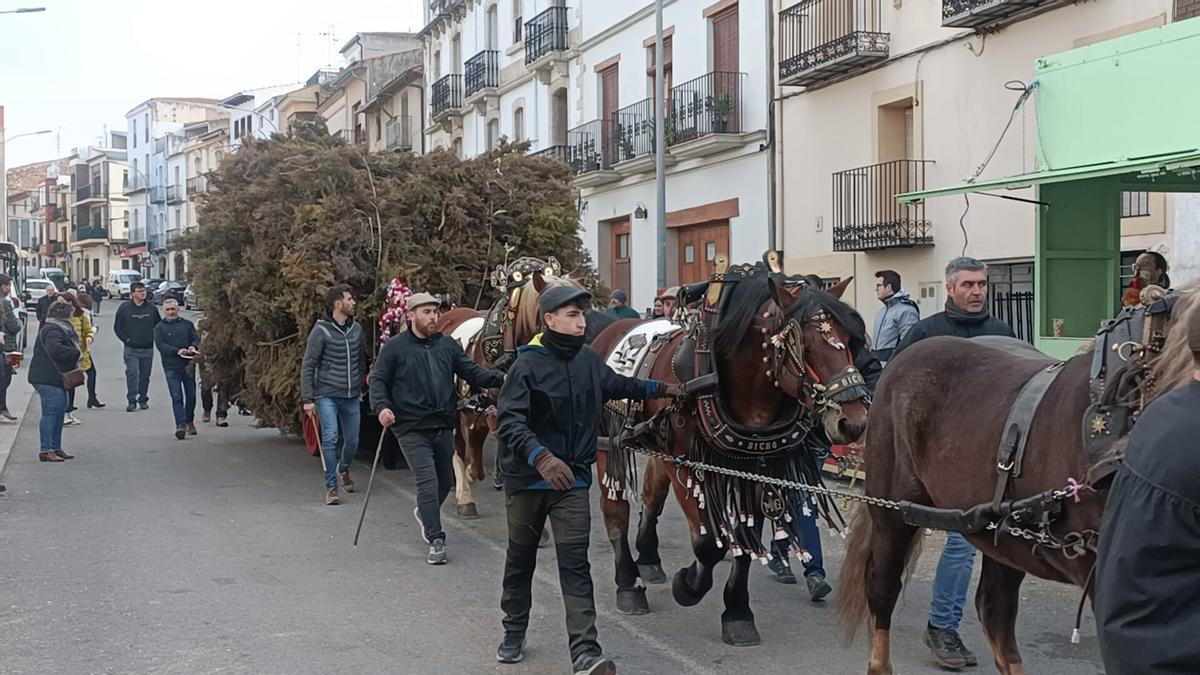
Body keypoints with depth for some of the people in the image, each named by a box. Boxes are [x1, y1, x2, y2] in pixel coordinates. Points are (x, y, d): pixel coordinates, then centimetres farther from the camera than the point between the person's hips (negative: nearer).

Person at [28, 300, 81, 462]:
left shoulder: (61, 329, 19)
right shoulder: (54, 330, -16)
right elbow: (55, 349, -33)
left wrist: (75, 359, 7)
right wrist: (76, 352, -22)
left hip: (55, 378, 11)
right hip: (48, 378, -11)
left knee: (60, 412, 15)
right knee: (50, 413, -10)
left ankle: (55, 448, 22)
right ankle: (45, 450, -8)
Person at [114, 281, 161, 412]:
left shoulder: (151, 308, 6)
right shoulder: (124, 308, -1)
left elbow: (159, 326, 16)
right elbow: (117, 327, 3)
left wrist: (153, 338, 6)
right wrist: (126, 339, -5)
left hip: (148, 349, 3)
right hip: (131, 349, -3)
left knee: (145, 375, 10)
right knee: (132, 373, -14)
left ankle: (143, 400, 22)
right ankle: (132, 401, -12)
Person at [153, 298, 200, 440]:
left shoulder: (187, 324, 12)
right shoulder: (159, 327, 6)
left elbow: (196, 338, 6)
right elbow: (160, 345, -6)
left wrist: (193, 346, -19)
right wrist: (177, 351, -20)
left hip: (188, 365, 2)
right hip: (171, 367, -2)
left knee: (191, 395, 9)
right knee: (176, 397, -8)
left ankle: (189, 421, 28)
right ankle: (181, 425, -11)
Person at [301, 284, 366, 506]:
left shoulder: (356, 329, 7)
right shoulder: (321, 330, -8)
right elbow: (308, 365, -7)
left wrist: (361, 386, 16)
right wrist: (308, 399, -11)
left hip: (351, 396, 5)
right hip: (327, 395, -5)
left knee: (352, 440, 9)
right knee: (330, 438, -13)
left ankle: (344, 469, 40)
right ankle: (331, 487, -4)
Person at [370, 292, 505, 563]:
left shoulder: (448, 344, 8)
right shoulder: (394, 347, -3)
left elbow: (472, 372, 5)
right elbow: (378, 380, -1)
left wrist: (500, 378, -12)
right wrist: (381, 406, -20)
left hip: (443, 426, 5)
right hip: (412, 429, -5)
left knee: (445, 481, 18)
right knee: (427, 481, -13)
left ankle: (425, 513, 47)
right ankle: (436, 540, -9)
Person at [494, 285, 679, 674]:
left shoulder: (588, 360, 2)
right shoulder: (529, 364, -15)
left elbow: (616, 386, 24)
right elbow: (509, 420, -24)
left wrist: (659, 389, 32)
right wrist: (541, 456, -38)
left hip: (572, 478, 3)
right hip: (527, 477, -3)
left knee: (575, 562, -6)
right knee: (521, 557, 15)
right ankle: (514, 633, 34)